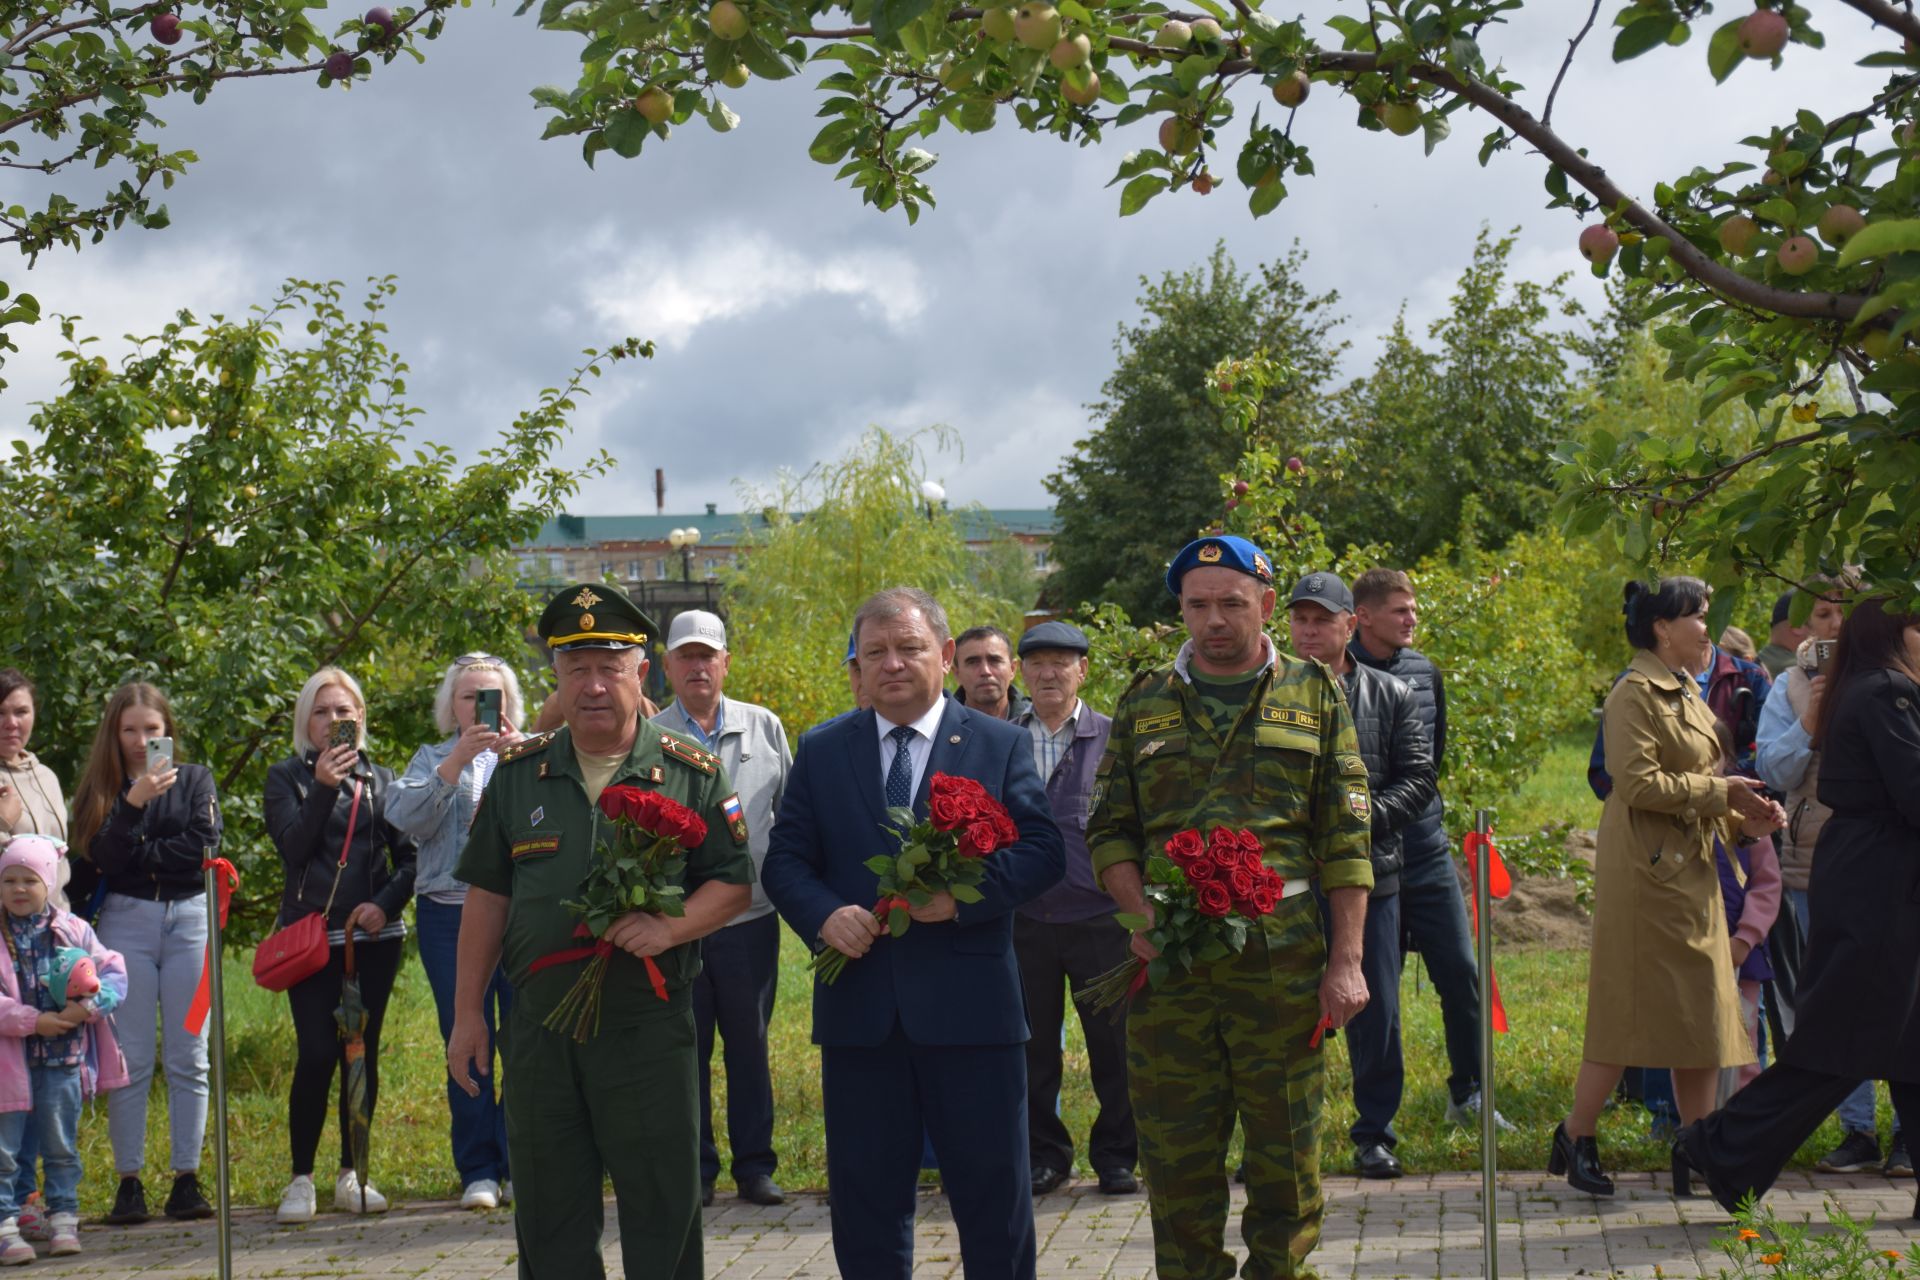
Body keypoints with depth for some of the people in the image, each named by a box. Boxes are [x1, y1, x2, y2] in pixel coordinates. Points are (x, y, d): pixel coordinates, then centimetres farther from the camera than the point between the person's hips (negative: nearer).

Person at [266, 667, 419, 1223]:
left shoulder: (381, 780, 11)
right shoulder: (287, 777, 6)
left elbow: (409, 855, 8)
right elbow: (293, 848, -8)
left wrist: (385, 903, -9)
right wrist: (323, 787, -19)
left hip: (373, 935, 2)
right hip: (311, 937, -2)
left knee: (362, 1052, 3)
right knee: (317, 1054, -11)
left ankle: (351, 1175, 13)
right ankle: (301, 1179, 0)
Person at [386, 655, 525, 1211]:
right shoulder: (432, 759, 14)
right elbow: (408, 817, -4)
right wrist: (457, 761, -13)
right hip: (450, 916, 1)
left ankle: (523, 1165, 5)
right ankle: (479, 1171, 7)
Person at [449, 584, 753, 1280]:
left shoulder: (690, 773, 1)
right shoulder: (520, 772, 7)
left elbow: (733, 883, 3)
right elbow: (487, 896, 10)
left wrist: (670, 928, -17)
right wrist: (467, 1013, 7)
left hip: (650, 1026, -2)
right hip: (538, 1029, 2)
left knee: (663, 1209, 2)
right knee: (548, 1215, 9)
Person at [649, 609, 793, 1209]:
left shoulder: (764, 728, 8)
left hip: (750, 916, 1)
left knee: (749, 1044, 7)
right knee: (685, 1047, 5)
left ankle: (754, 1165, 16)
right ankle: (695, 1168, 15)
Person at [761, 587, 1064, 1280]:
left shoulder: (1001, 744, 4)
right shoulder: (822, 750, 10)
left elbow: (1044, 852, -3)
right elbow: (785, 860, 7)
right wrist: (825, 915, -14)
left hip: (970, 1009, -2)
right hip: (859, 1008, 2)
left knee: (994, 1195, 5)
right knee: (865, 1201, 9)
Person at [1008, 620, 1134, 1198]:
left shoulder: (1112, 738, 3)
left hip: (1100, 918, -2)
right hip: (1024, 923, 2)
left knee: (1113, 1044, 3)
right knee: (1032, 1047, 7)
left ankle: (1116, 1156, 17)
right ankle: (1044, 1155, 20)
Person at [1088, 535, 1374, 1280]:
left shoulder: (1313, 695, 8)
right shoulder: (1145, 702, 11)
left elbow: (1346, 841, 4)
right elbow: (1109, 828, 10)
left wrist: (1347, 959, -4)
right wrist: (1139, 913, -8)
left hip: (1282, 963, -1)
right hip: (1170, 966, 1)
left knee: (1287, 1154, 5)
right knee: (1177, 1160, 5)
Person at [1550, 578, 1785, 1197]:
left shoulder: (1688, 694, 18)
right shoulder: (1635, 694, -12)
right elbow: (1638, 783, -21)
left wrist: (1745, 817, 6)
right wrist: (1718, 791, -16)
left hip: (1690, 870, 9)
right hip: (1646, 871, -9)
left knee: (1702, 1013, 8)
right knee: (1631, 1010, -6)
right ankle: (1575, 1139, 5)